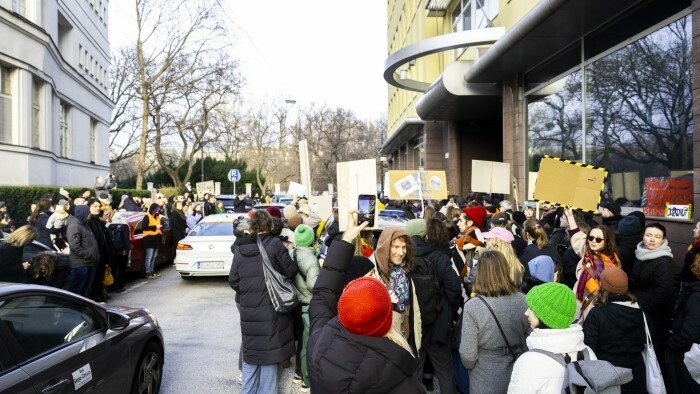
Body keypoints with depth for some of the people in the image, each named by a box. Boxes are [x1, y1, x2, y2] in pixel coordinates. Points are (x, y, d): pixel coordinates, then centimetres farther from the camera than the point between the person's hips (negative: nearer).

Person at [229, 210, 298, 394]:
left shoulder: (240, 248, 2)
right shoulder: (274, 244, -11)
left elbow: (233, 280, 6)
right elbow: (291, 271, -6)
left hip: (248, 309, 4)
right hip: (270, 308, -4)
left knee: (251, 351, 17)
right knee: (268, 351, 7)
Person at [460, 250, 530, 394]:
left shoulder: (472, 307, -23)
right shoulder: (523, 301, -12)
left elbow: (468, 355, -19)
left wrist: (470, 366, 3)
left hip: (485, 382, -3)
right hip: (518, 377, 3)